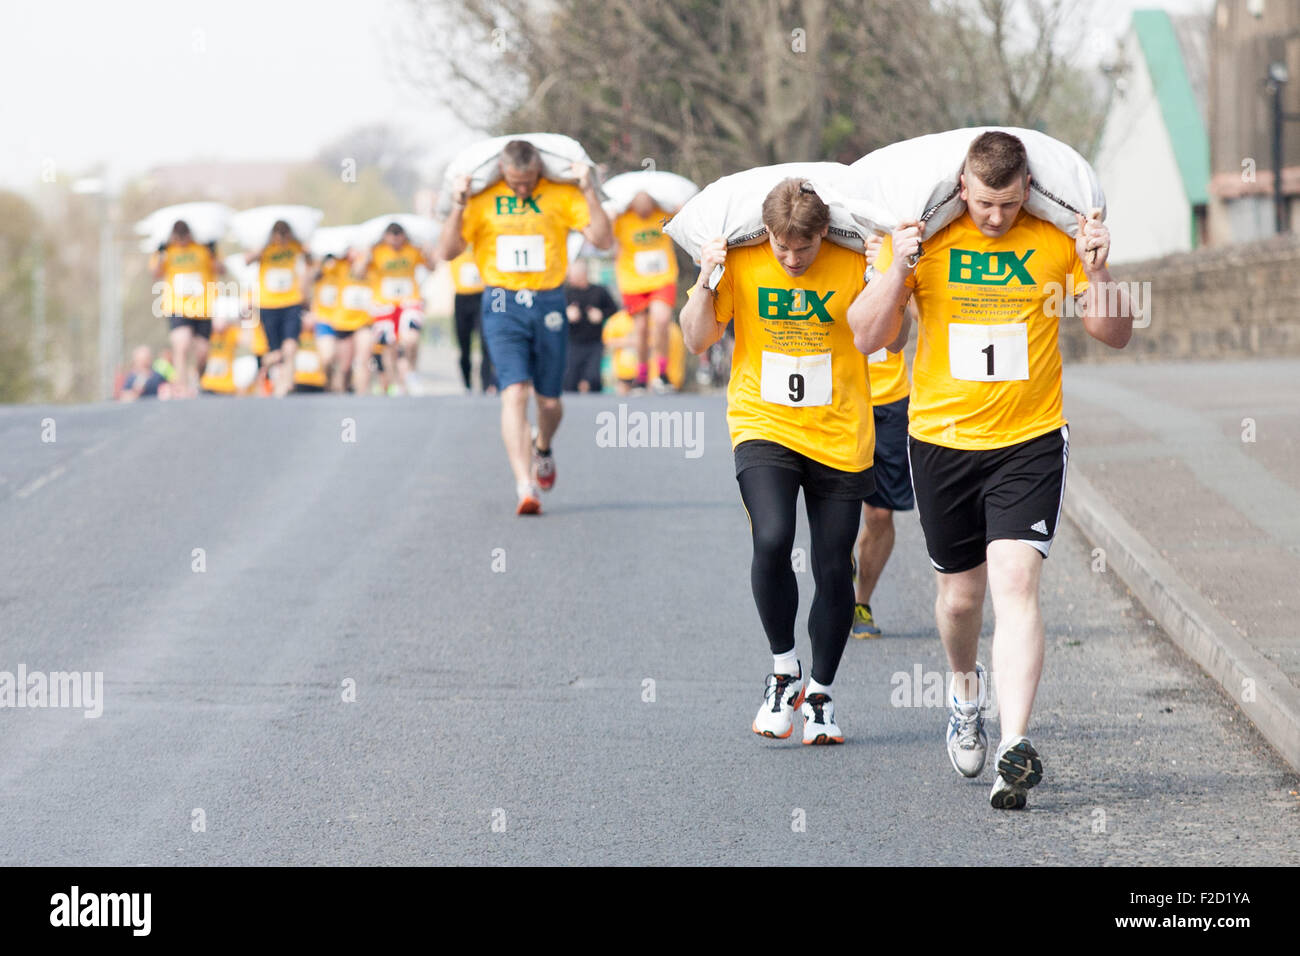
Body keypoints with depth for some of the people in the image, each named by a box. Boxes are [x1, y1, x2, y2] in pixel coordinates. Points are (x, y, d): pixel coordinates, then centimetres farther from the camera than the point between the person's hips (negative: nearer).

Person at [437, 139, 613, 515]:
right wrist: (458, 207, -15)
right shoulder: (483, 198, 0)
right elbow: (447, 251, -1)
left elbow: (603, 240, -6)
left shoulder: (561, 194, 0)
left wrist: (590, 192, -15)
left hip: (548, 304, 1)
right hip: (502, 306, -1)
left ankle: (543, 448, 44)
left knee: (549, 401, 9)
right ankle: (525, 486, -20)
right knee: (514, 392, -16)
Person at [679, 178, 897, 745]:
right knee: (771, 541, -23)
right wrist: (705, 282, -14)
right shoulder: (740, 264, -4)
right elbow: (697, 341, 1)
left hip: (839, 437, 1)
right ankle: (783, 671, -3)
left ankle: (820, 693, 23)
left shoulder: (853, 266, -5)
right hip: (763, 427, -1)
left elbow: (868, 341, -10)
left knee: (833, 569, 4)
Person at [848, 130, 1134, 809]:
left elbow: (1114, 336, 1)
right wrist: (896, 270, -22)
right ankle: (965, 689, 45)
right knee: (960, 594, 13)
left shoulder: (1056, 240, -4)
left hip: (1030, 440, -1)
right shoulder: (923, 238, -4)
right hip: (942, 440, 1)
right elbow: (866, 335, -5)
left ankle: (1015, 745, -23)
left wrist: (1097, 273, -17)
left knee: (1015, 581, -17)